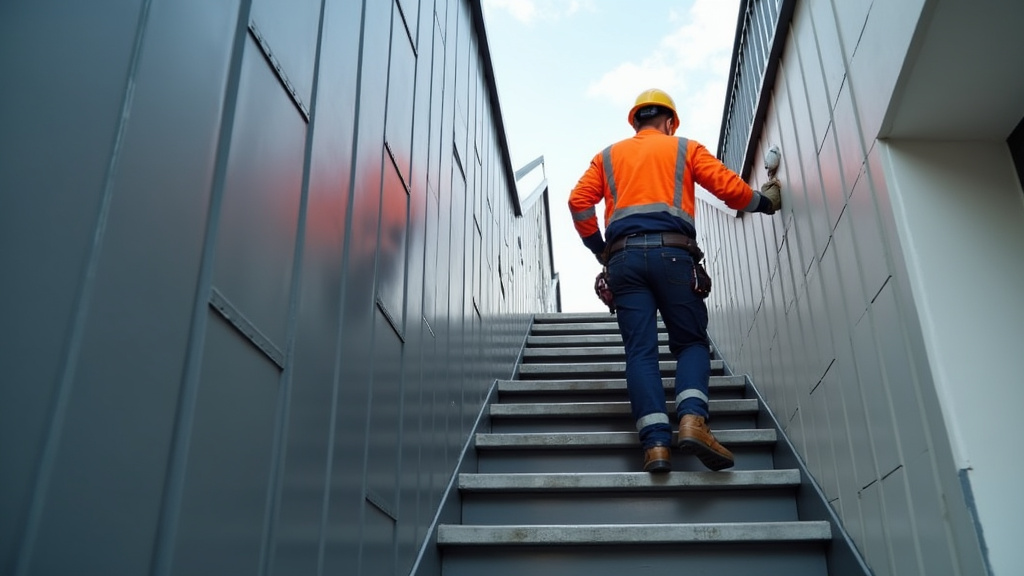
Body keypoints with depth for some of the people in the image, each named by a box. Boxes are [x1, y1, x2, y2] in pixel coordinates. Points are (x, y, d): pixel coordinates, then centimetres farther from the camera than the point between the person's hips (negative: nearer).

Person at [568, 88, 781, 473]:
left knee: (640, 350, -2)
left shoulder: (608, 156, 24)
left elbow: (579, 201, 11)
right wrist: (765, 201, 31)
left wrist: (599, 249, 19)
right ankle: (692, 419, -21)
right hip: (671, 252, -1)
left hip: (623, 257, 2)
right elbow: (730, 189, 12)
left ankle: (655, 442, -16)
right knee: (690, 342, 5)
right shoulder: (685, 148, 19)